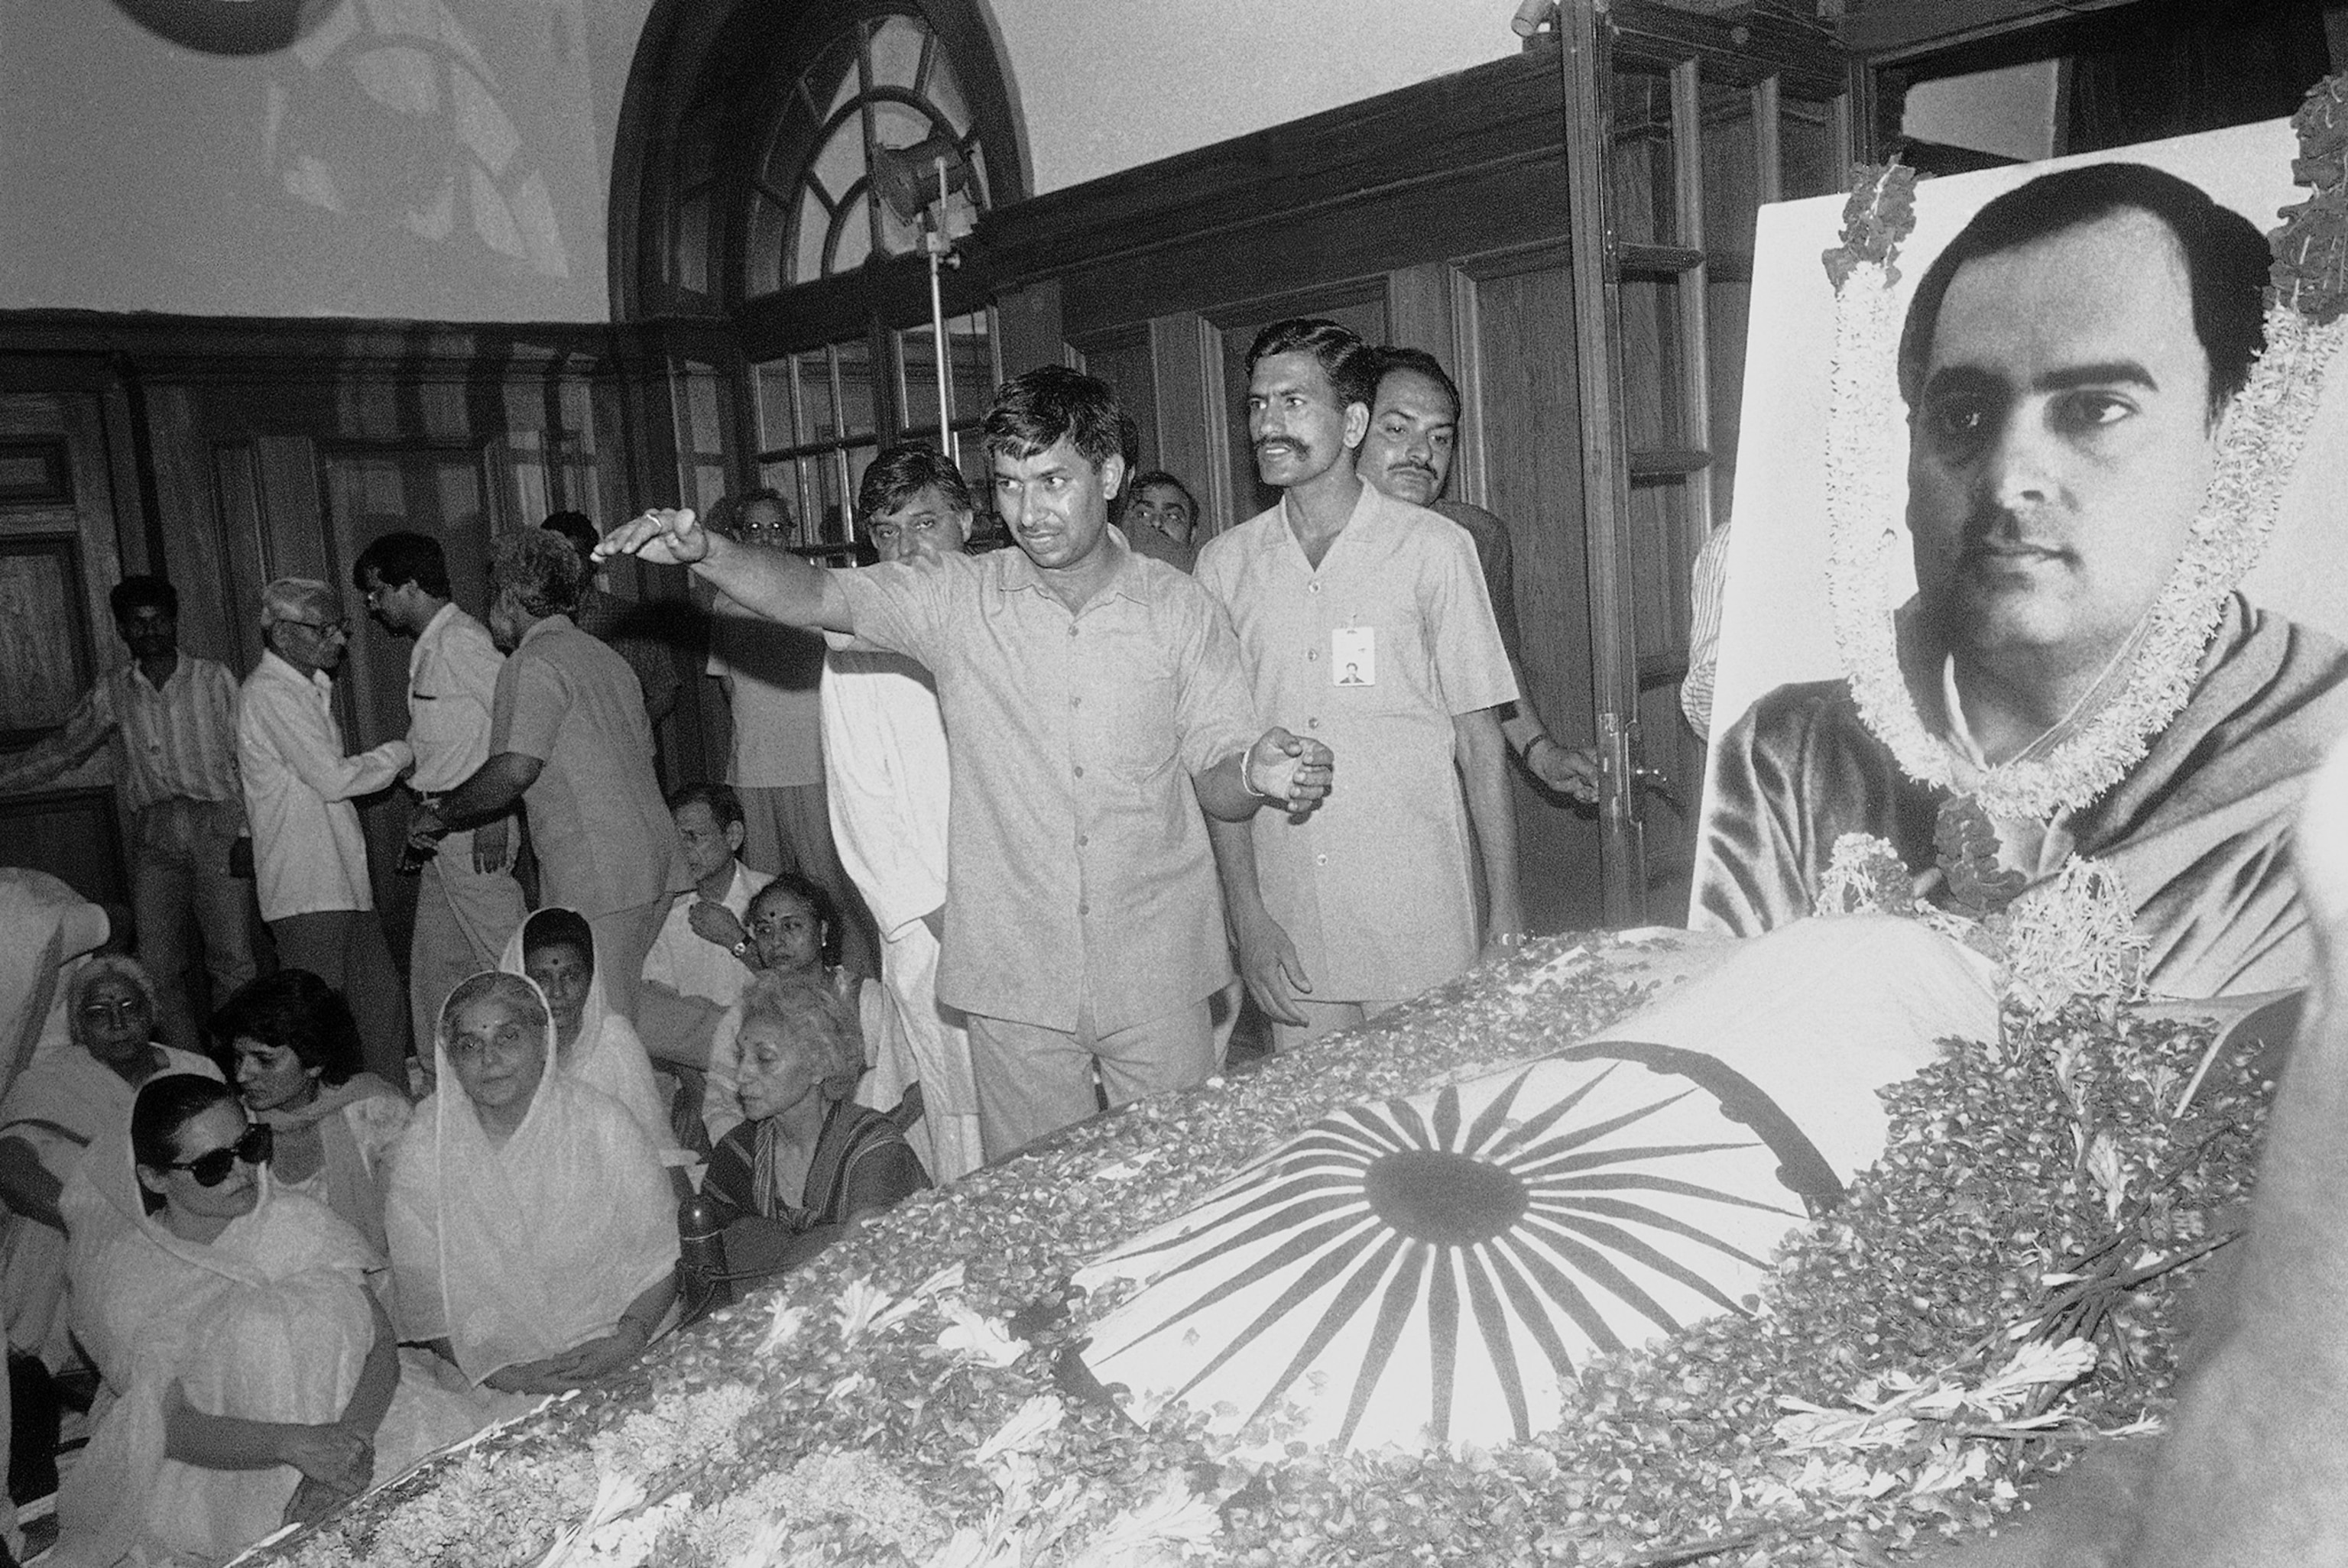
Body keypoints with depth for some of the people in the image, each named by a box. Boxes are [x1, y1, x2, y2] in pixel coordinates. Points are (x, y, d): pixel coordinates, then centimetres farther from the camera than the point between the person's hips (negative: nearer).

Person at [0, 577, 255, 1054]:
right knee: (159, 967, 0)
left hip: (217, 825, -3)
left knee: (232, 960, -7)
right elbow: (58, 752, 22)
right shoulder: (111, 694, 12)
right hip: (153, 835, 3)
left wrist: (248, 832, -7)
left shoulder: (213, 678, 4)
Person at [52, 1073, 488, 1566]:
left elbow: (381, 1344, -9)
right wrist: (295, 1444, -30)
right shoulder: (122, 1278, -8)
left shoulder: (292, 1220, -3)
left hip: (351, 1416, 0)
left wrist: (351, 1438, -28)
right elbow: (172, 1426, -14)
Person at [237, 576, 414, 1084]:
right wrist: (400, 753, -6)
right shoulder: (270, 692, -14)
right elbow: (334, 779, -19)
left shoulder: (310, 689, 18)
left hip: (343, 881, 10)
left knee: (381, 1000, 13)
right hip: (306, 892, -10)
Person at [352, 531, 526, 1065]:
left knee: (506, 960, -5)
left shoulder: (460, 640, -13)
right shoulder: (428, 649, 17)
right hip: (441, 827, 10)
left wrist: (492, 815, -23)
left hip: (475, 825, -10)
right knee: (435, 965, 16)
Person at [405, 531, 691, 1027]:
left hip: (594, 881, -9)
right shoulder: (607, 657, 19)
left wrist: (439, 814, -2)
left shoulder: (534, 662, -7)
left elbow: (515, 769, -18)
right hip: (658, 859, 9)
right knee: (639, 1020, 12)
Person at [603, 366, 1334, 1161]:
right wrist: (705, 551, -30)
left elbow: (1217, 783, 3)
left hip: (1156, 975, 0)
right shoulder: (958, 598, -1)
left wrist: (1258, 774, -19)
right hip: (1012, 974, 0)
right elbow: (813, 595, -12)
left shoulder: (1180, 610, -1)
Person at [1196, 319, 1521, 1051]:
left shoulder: (1433, 548, -4)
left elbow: (1479, 738, -1)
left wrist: (1507, 912, -3)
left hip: (1419, 927, -2)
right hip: (1289, 926, 2)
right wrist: (1247, 913, -3)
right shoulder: (1224, 564, 3)